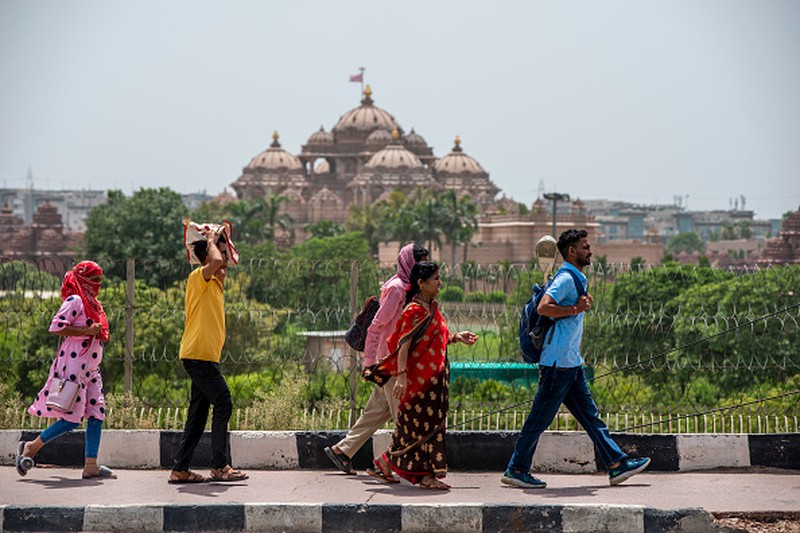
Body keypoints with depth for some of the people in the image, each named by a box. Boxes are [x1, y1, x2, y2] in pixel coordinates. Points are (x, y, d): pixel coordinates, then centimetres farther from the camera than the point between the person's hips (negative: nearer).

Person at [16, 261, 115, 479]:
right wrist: (87, 331, -19)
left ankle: (91, 465, 2)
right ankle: (30, 448, 6)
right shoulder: (75, 301, -9)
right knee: (71, 419, -10)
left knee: (97, 415, 0)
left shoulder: (92, 303, 19)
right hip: (73, 368, -9)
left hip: (90, 369, 9)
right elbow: (56, 326, -19)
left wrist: (98, 333, 13)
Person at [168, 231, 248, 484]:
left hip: (206, 356, 10)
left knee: (198, 414, 10)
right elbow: (215, 261, -29)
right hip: (198, 354, -10)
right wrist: (211, 242, -12)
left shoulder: (214, 283, 19)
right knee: (223, 404, -11)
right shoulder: (198, 277, -9)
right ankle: (220, 466, -10)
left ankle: (180, 468, 12)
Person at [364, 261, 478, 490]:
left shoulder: (432, 307, 14)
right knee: (425, 425, -4)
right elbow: (404, 344, -20)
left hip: (435, 377, 9)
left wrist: (456, 337, 12)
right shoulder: (414, 311, -14)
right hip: (419, 377, -9)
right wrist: (401, 375, -29)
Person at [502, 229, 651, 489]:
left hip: (571, 363, 10)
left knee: (590, 415, 10)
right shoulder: (565, 278, -13)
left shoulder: (577, 279, 18)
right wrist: (575, 309, -19)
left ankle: (616, 464, 12)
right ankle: (516, 470, 4)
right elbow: (543, 307, -26)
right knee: (540, 418, -3)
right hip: (558, 362, -10)